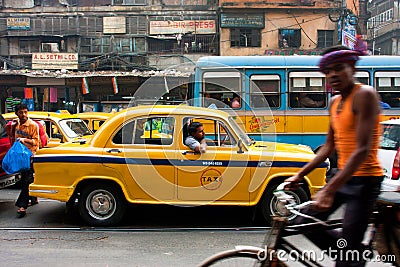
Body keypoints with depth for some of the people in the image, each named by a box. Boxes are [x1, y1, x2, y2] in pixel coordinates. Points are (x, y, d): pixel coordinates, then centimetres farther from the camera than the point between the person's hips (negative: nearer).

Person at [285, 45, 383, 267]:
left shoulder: (364, 95, -15)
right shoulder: (334, 103, 11)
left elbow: (363, 149, -24)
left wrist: (329, 190, -31)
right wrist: (300, 175, 10)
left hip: (364, 180, -8)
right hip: (343, 176, 8)